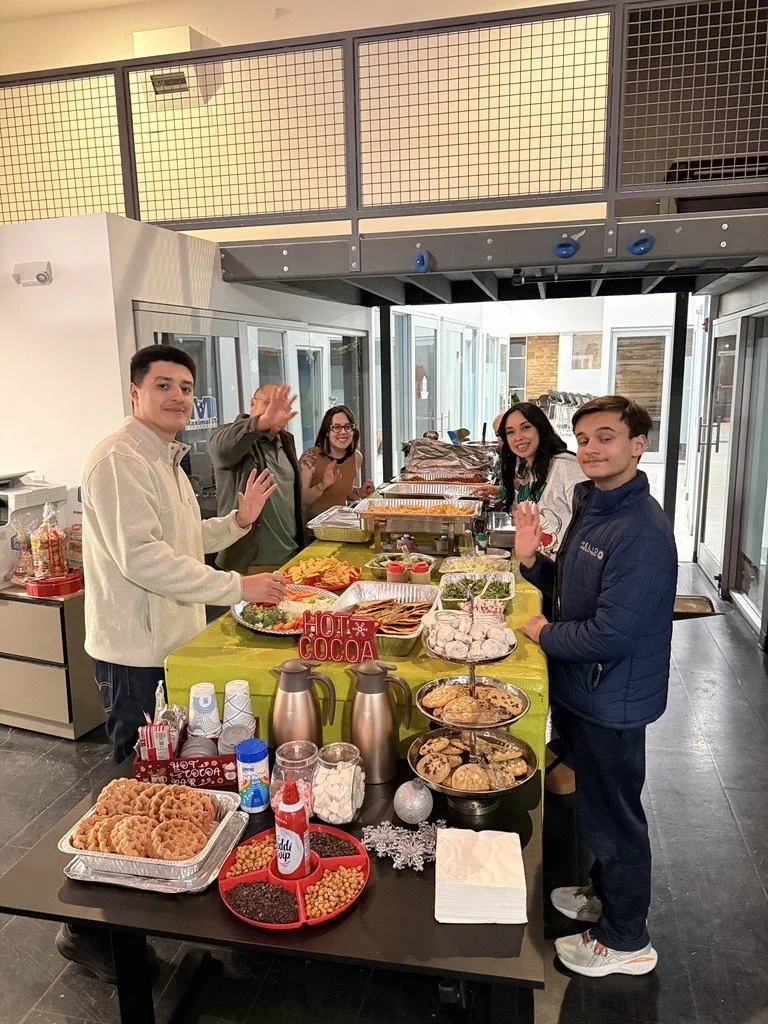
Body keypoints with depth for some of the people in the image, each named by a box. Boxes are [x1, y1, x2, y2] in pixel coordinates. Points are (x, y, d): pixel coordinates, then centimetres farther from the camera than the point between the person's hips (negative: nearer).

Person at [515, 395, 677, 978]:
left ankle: (625, 940, 33)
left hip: (612, 701, -9)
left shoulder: (642, 531, -27)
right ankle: (604, 893, 49)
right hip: (580, 689, 9)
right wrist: (530, 558, -6)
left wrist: (544, 633, -14)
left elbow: (610, 634, -30)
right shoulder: (592, 505, 3)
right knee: (596, 804, 26)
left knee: (614, 817, 10)